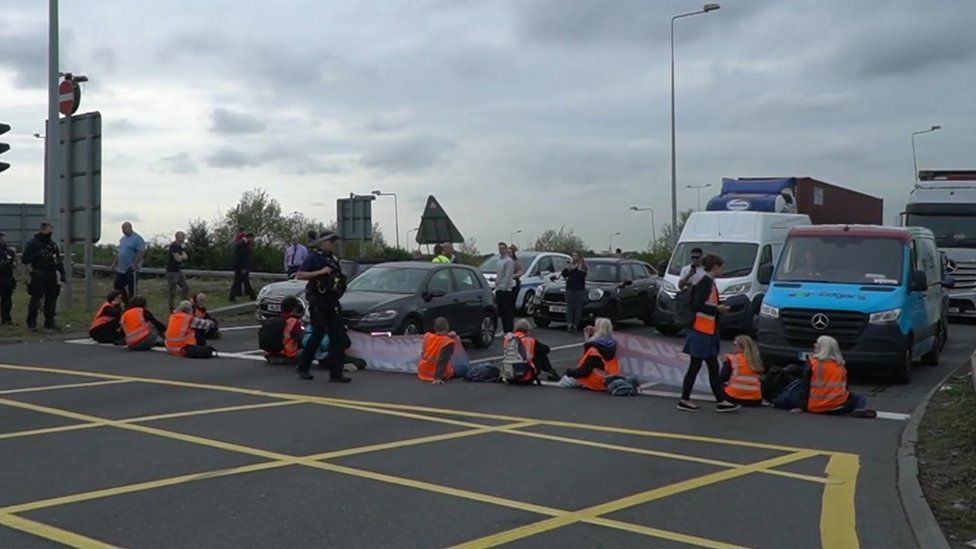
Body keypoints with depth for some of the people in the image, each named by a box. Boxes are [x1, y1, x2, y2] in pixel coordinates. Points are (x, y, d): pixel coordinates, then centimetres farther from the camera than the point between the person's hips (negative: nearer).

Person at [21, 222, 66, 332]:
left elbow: (58, 261, 19)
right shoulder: (33, 243, -3)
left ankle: (49, 323, 14)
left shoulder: (53, 244, 15)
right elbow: (24, 260, -8)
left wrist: (62, 273, 11)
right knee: (35, 300, -4)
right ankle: (31, 323, 7)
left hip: (52, 277, 5)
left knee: (51, 300, 6)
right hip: (38, 277, -5)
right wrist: (37, 256, -21)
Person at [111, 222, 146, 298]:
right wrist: (115, 262, 16)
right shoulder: (123, 238, 14)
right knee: (117, 285, 10)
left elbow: (142, 251, -19)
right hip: (121, 268, 8)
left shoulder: (137, 238, -12)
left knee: (131, 288, -2)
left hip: (131, 268, -8)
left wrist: (135, 264, -22)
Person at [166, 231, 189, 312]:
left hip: (178, 271, 10)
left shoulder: (180, 246, 14)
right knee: (173, 291, -2)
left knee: (185, 288, 12)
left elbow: (185, 257, 10)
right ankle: (172, 308, 6)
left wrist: (182, 257, -12)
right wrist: (183, 256, -2)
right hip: (172, 271, -10)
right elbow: (178, 258, -22)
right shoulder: (174, 246, -16)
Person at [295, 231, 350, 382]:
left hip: (332, 302, 7)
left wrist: (341, 279, 10)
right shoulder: (313, 257, -5)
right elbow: (300, 275, -15)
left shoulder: (333, 259, 16)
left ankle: (336, 373, 1)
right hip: (318, 302, -7)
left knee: (338, 337, 0)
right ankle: (303, 368, 15)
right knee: (318, 335, -3)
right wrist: (320, 272, -20)